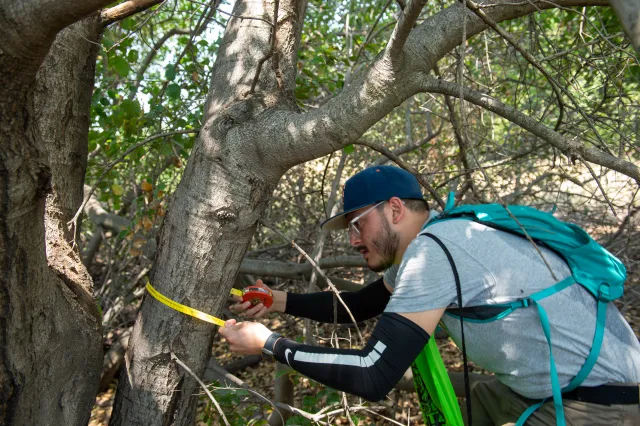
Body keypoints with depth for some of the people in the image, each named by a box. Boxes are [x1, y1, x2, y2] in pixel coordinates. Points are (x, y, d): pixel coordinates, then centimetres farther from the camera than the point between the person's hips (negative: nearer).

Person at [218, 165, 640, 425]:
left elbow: (372, 377, -24)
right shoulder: (433, 239, 7)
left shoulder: (430, 252, -22)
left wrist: (268, 344, -16)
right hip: (562, 386, 9)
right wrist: (283, 301, 12)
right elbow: (360, 305, 18)